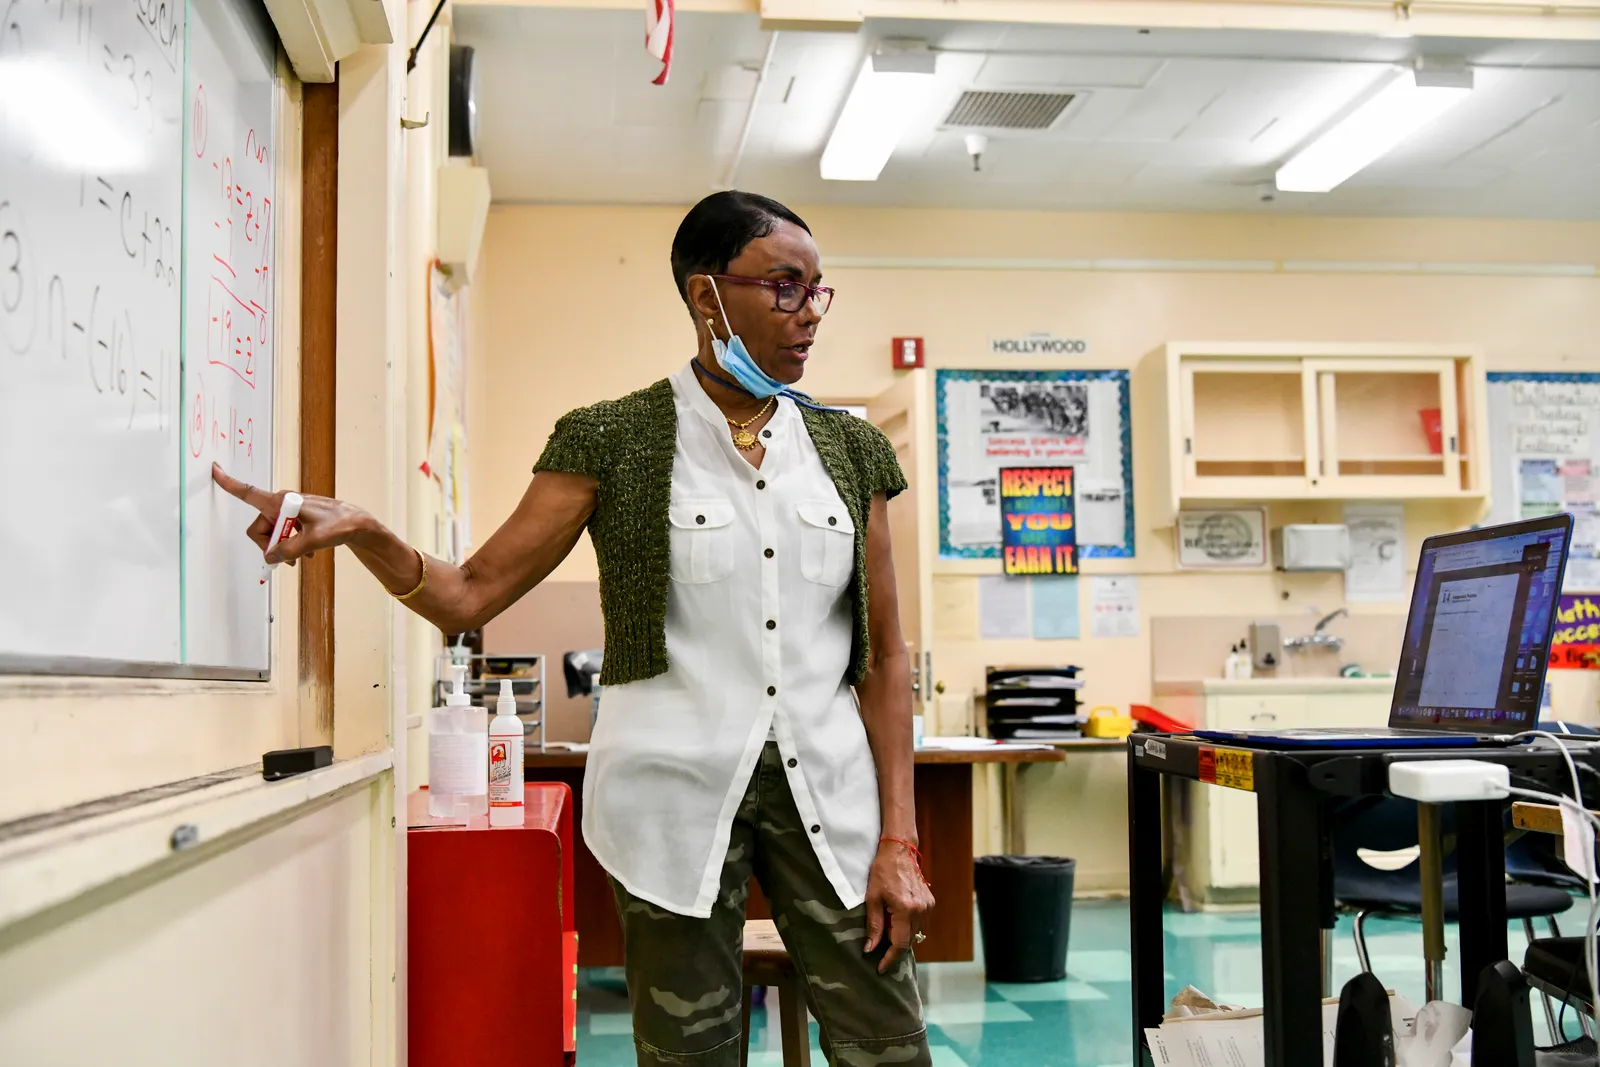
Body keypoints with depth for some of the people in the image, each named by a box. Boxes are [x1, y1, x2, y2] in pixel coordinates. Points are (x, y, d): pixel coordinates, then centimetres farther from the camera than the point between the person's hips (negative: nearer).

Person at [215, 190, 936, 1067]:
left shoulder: (848, 448, 7)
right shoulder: (612, 441, 0)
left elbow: (884, 652, 6)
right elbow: (468, 597, -2)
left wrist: (899, 838, 1)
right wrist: (361, 532, -21)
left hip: (827, 790, 2)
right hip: (677, 792, -2)